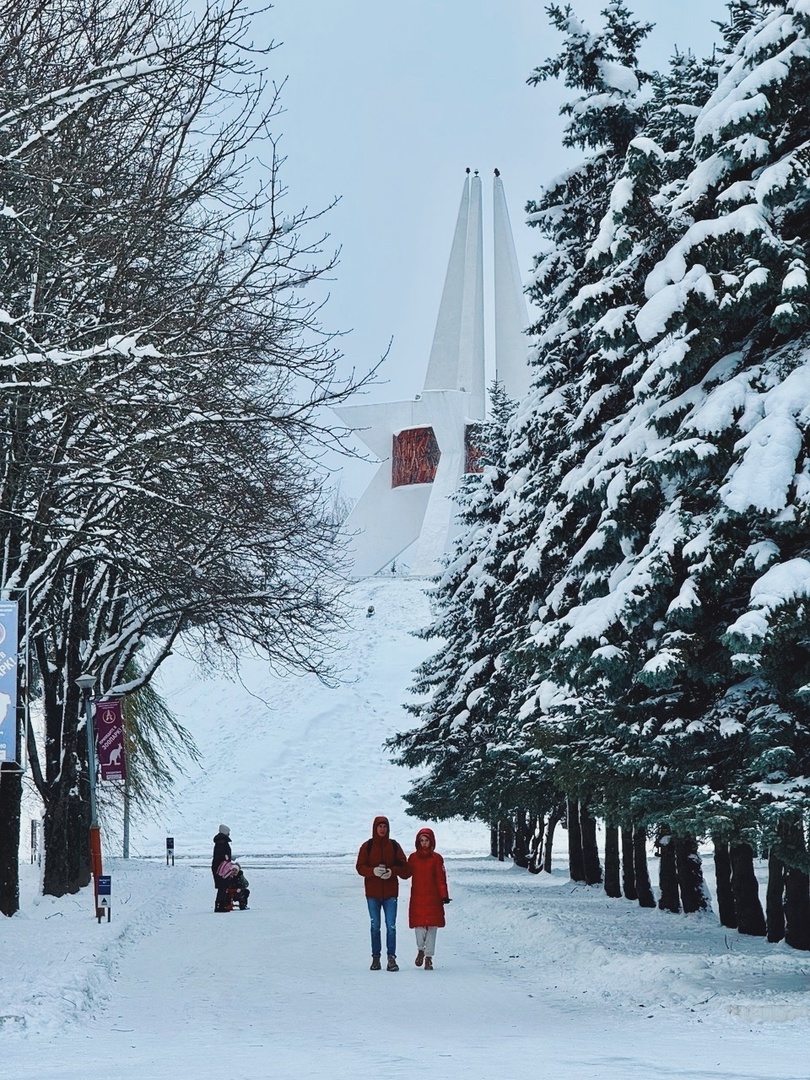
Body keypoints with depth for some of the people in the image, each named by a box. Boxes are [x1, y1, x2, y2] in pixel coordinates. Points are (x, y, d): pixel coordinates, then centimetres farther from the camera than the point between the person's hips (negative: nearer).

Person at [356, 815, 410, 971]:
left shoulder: (394, 846, 5)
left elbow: (404, 867, 3)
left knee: (391, 926, -5)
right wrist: (373, 871, -19)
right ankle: (376, 958, 11)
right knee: (375, 926, 6)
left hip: (390, 892, 0)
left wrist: (392, 871, -16)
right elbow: (360, 867, 0)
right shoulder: (367, 846, 3)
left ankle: (391, 958, -4)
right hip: (372, 892, 0)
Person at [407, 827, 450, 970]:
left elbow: (441, 878, 0)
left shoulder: (436, 858, 3)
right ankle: (421, 950, 22)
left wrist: (444, 895, -6)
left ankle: (428, 958, 6)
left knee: (432, 927, -1)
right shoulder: (413, 857, 8)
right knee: (419, 925, -5)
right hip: (417, 898, 1)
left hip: (433, 898, -1)